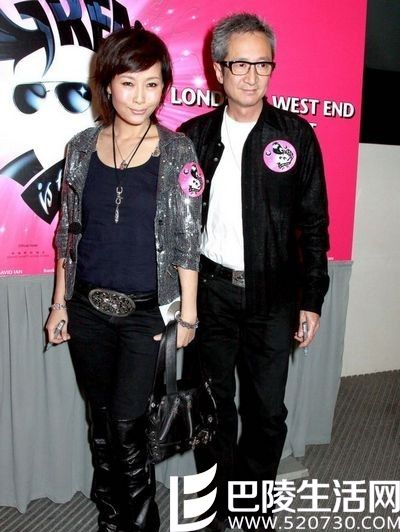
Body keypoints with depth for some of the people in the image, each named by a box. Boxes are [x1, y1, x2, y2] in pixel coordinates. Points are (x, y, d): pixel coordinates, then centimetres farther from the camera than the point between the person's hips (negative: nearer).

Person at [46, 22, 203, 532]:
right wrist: (59, 302, 8)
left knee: (125, 425, -1)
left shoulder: (177, 151, -6)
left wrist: (187, 314, -5)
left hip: (147, 311, -3)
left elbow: (187, 239, -5)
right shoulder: (82, 147, 2)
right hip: (88, 308, 4)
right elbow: (68, 231, 7)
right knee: (101, 418, 16)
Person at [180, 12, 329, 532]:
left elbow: (313, 222, 1)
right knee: (216, 405, 14)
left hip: (273, 296, 0)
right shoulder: (194, 135, 1)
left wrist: (312, 299, -1)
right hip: (211, 290, 1)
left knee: (268, 411, 8)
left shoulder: (296, 135, -1)